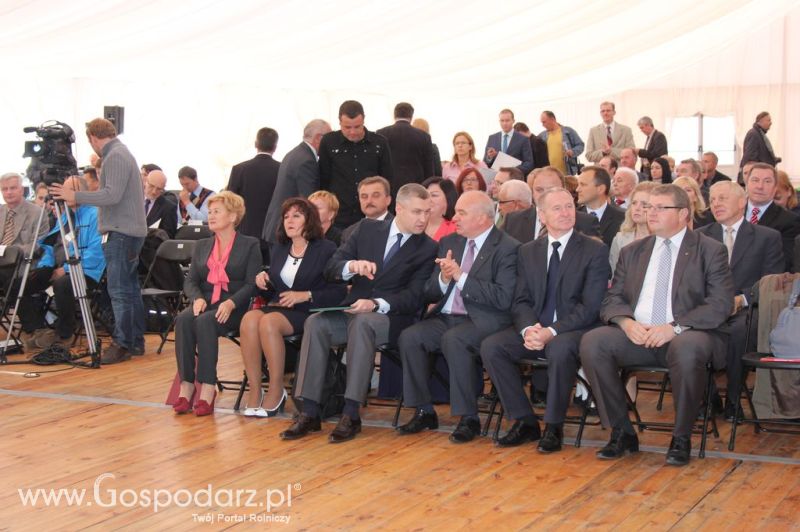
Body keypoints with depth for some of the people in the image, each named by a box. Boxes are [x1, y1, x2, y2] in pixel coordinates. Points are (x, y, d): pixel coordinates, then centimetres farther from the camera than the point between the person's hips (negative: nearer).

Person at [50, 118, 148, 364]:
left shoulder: (115, 156, -13)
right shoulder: (122, 153, 18)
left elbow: (112, 195, -22)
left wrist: (76, 196, -18)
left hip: (121, 233, -10)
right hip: (131, 231, 10)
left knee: (119, 291, -8)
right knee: (130, 288, 12)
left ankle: (122, 344, -6)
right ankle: (135, 341, 17)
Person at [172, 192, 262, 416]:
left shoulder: (250, 245, 8)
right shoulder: (202, 246, 23)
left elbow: (251, 285, -2)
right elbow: (190, 281, 14)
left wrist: (231, 303, -20)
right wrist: (197, 298, -9)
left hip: (234, 307, -4)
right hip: (205, 303, 4)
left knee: (205, 321, -35)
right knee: (183, 319, -30)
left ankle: (208, 388, -35)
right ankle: (186, 385, -30)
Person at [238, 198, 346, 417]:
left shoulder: (326, 249, 1)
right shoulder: (278, 249, 20)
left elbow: (339, 291, -6)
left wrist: (306, 295, -14)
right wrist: (263, 280, 4)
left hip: (308, 313, -5)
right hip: (278, 306, 5)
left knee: (268, 322, -34)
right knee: (249, 319, -28)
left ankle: (276, 391, -21)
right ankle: (254, 390, -25)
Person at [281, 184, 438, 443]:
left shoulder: (428, 248, 2)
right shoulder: (368, 229, 10)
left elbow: (414, 296, -7)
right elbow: (331, 268, 6)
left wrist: (377, 304, -24)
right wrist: (352, 266, -17)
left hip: (390, 317, -3)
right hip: (352, 310, 4)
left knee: (362, 322, -36)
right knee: (316, 323, -26)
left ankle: (351, 414, -36)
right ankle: (310, 412, -25)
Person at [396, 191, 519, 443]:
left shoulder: (507, 248, -6)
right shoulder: (449, 242, 14)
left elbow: (503, 298, -18)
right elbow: (430, 294, 15)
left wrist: (461, 276, -18)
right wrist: (443, 278, -9)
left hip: (482, 321, -6)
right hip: (445, 318, 6)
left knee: (453, 339, -34)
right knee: (409, 337, -19)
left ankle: (468, 418, -20)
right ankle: (424, 412, -5)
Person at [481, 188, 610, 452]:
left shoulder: (595, 250, -1)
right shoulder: (527, 252, 13)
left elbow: (590, 307, -10)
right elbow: (521, 301, 8)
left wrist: (552, 331, -21)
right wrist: (528, 329, -15)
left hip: (574, 331, -4)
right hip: (534, 329, 5)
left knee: (560, 349, -37)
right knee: (490, 346, -19)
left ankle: (554, 427, -18)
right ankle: (525, 421, -8)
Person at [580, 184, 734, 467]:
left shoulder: (711, 251, 6)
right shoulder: (632, 252, 19)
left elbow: (721, 304, -6)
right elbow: (612, 300, 14)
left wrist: (675, 327, -19)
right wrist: (626, 322, -11)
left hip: (687, 335, -4)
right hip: (636, 334, 4)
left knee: (687, 349, -38)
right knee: (592, 342, -24)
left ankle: (681, 438, -16)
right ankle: (622, 432, -11)